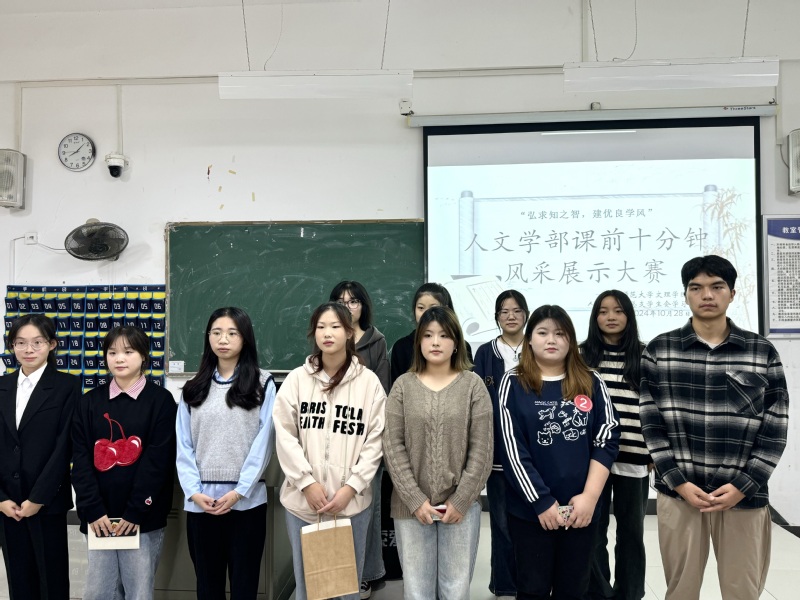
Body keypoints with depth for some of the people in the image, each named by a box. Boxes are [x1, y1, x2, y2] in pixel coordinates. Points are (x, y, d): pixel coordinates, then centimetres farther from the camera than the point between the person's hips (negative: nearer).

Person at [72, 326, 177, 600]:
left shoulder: (160, 400, -2)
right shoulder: (89, 402, 8)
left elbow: (157, 460, -8)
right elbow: (80, 459, 2)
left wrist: (135, 512, -12)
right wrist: (93, 510, -7)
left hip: (144, 517, -3)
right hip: (99, 517, 3)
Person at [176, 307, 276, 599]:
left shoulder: (262, 384, 1)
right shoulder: (193, 388, 10)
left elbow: (263, 443, -5)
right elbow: (184, 446, 4)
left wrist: (238, 491, -12)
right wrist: (194, 491, -9)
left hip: (246, 501, -2)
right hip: (200, 502, 3)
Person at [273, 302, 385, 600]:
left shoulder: (368, 381, -2)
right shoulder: (297, 379, 0)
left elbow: (376, 441, -4)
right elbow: (285, 434, -3)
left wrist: (351, 487, -10)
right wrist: (307, 483, -10)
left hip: (352, 501, -1)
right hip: (302, 499, 1)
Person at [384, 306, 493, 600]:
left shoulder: (473, 385, 0)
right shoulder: (403, 386, 2)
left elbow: (482, 449, -3)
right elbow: (393, 447, -3)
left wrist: (461, 500, -8)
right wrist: (415, 499, -9)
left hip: (461, 505, 0)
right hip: (411, 505, 1)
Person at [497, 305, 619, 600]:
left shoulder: (591, 382, 4)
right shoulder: (514, 383, -3)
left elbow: (608, 439, 0)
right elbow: (512, 448, -8)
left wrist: (590, 496, -9)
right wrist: (541, 501, -12)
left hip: (582, 508, 2)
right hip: (530, 510, -2)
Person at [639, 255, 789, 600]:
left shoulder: (763, 352, 3)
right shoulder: (659, 350, 1)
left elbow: (776, 429, 1)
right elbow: (651, 423, -1)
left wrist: (743, 486, -7)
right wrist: (678, 482, -8)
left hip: (745, 497, 1)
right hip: (678, 494, 0)